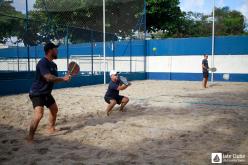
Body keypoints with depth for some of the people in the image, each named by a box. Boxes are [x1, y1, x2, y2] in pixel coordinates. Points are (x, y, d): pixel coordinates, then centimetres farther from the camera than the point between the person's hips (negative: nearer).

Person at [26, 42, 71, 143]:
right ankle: (30, 137, -10)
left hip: (46, 93, 10)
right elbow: (49, 78, -33)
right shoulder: (42, 63, -22)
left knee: (54, 109, 22)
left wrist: (65, 78, -7)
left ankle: (51, 128, 43)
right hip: (37, 93, -10)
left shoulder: (53, 65, 7)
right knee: (39, 114, -23)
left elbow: (54, 78, 10)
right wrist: (63, 79, -22)